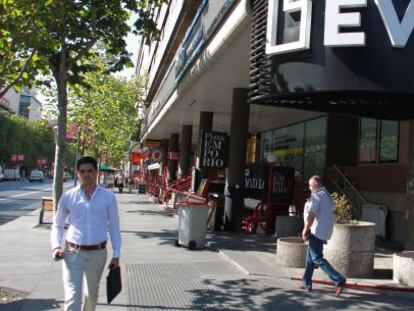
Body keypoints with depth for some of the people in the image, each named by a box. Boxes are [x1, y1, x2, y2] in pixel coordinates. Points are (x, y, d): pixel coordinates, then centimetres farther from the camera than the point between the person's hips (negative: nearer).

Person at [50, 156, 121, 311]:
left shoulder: (108, 196, -3)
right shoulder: (68, 196, -3)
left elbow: (114, 226, 2)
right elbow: (58, 225, 8)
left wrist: (116, 254, 2)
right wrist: (56, 246, -7)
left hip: (98, 253, 1)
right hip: (73, 252, -1)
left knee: (92, 293, 20)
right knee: (73, 297, -7)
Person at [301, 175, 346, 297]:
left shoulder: (316, 196, -15)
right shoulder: (327, 195, 16)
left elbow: (311, 215, -22)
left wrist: (305, 231, -13)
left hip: (317, 231, -10)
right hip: (324, 231, 10)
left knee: (317, 258, -6)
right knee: (310, 256, 16)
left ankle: (339, 280, -11)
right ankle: (307, 283, 21)